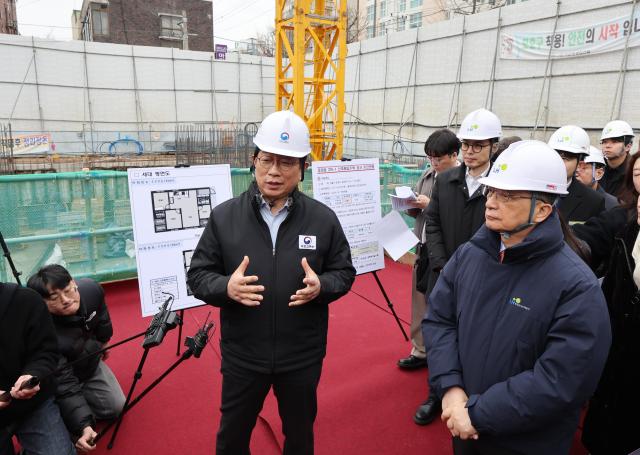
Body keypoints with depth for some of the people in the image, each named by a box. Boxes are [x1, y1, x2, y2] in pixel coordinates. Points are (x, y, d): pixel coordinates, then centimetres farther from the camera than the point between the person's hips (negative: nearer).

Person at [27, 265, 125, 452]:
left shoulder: (91, 289, -29)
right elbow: (65, 388, -34)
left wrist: (102, 341, 15)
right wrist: (84, 426, -41)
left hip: (89, 362, 4)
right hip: (62, 371, -4)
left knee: (116, 406, 3)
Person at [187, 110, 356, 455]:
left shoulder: (323, 218, -7)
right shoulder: (224, 216, -8)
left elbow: (344, 272, 1)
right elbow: (197, 275, -3)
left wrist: (321, 286, -21)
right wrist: (226, 287, -24)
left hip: (302, 357, 0)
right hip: (242, 356, 0)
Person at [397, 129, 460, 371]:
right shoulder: (427, 175, 11)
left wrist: (430, 204, -18)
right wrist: (412, 203, -4)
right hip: (423, 247, 7)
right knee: (420, 299, 14)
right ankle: (421, 350, 28)